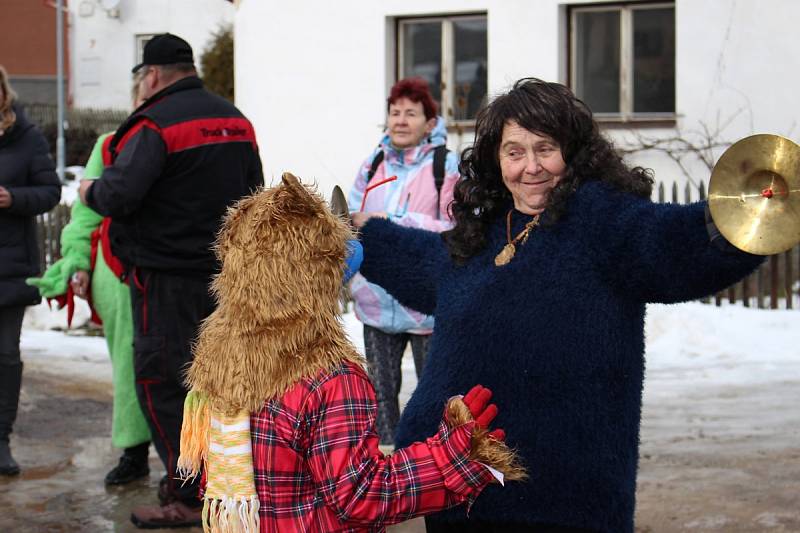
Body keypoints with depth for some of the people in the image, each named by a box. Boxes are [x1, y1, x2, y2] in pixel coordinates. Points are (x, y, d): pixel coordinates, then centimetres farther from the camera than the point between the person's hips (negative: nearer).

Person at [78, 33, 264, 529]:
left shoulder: (155, 124, -15)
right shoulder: (236, 119, 11)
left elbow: (118, 195, -23)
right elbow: (254, 190, 19)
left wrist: (91, 190, -2)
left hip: (168, 276, -8)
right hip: (227, 274, 8)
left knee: (160, 381, 0)